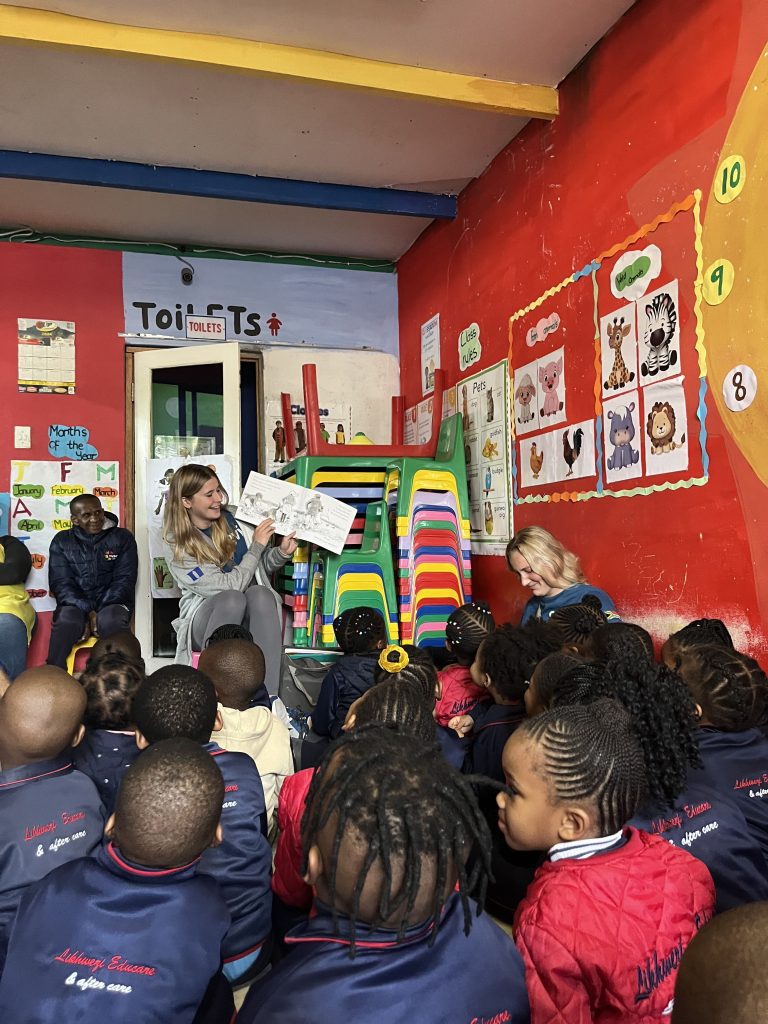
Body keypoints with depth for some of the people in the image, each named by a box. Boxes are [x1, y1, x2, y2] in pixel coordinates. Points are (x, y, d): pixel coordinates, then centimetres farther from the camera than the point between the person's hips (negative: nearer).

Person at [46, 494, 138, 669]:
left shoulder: (122, 537, 7)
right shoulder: (61, 541, 11)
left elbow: (124, 580, 0)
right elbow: (60, 583, 1)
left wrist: (99, 612, -15)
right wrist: (88, 611, -16)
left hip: (111, 603, -1)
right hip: (75, 605, 1)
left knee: (112, 620, -35)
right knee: (66, 621, -33)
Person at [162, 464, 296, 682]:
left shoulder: (234, 519, 4)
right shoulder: (176, 546, -8)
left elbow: (262, 565, 17)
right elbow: (230, 587, -15)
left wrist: (281, 552, -4)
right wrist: (256, 547, -12)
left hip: (250, 616, 3)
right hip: (206, 621, -3)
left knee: (260, 594, -31)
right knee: (232, 598, -35)